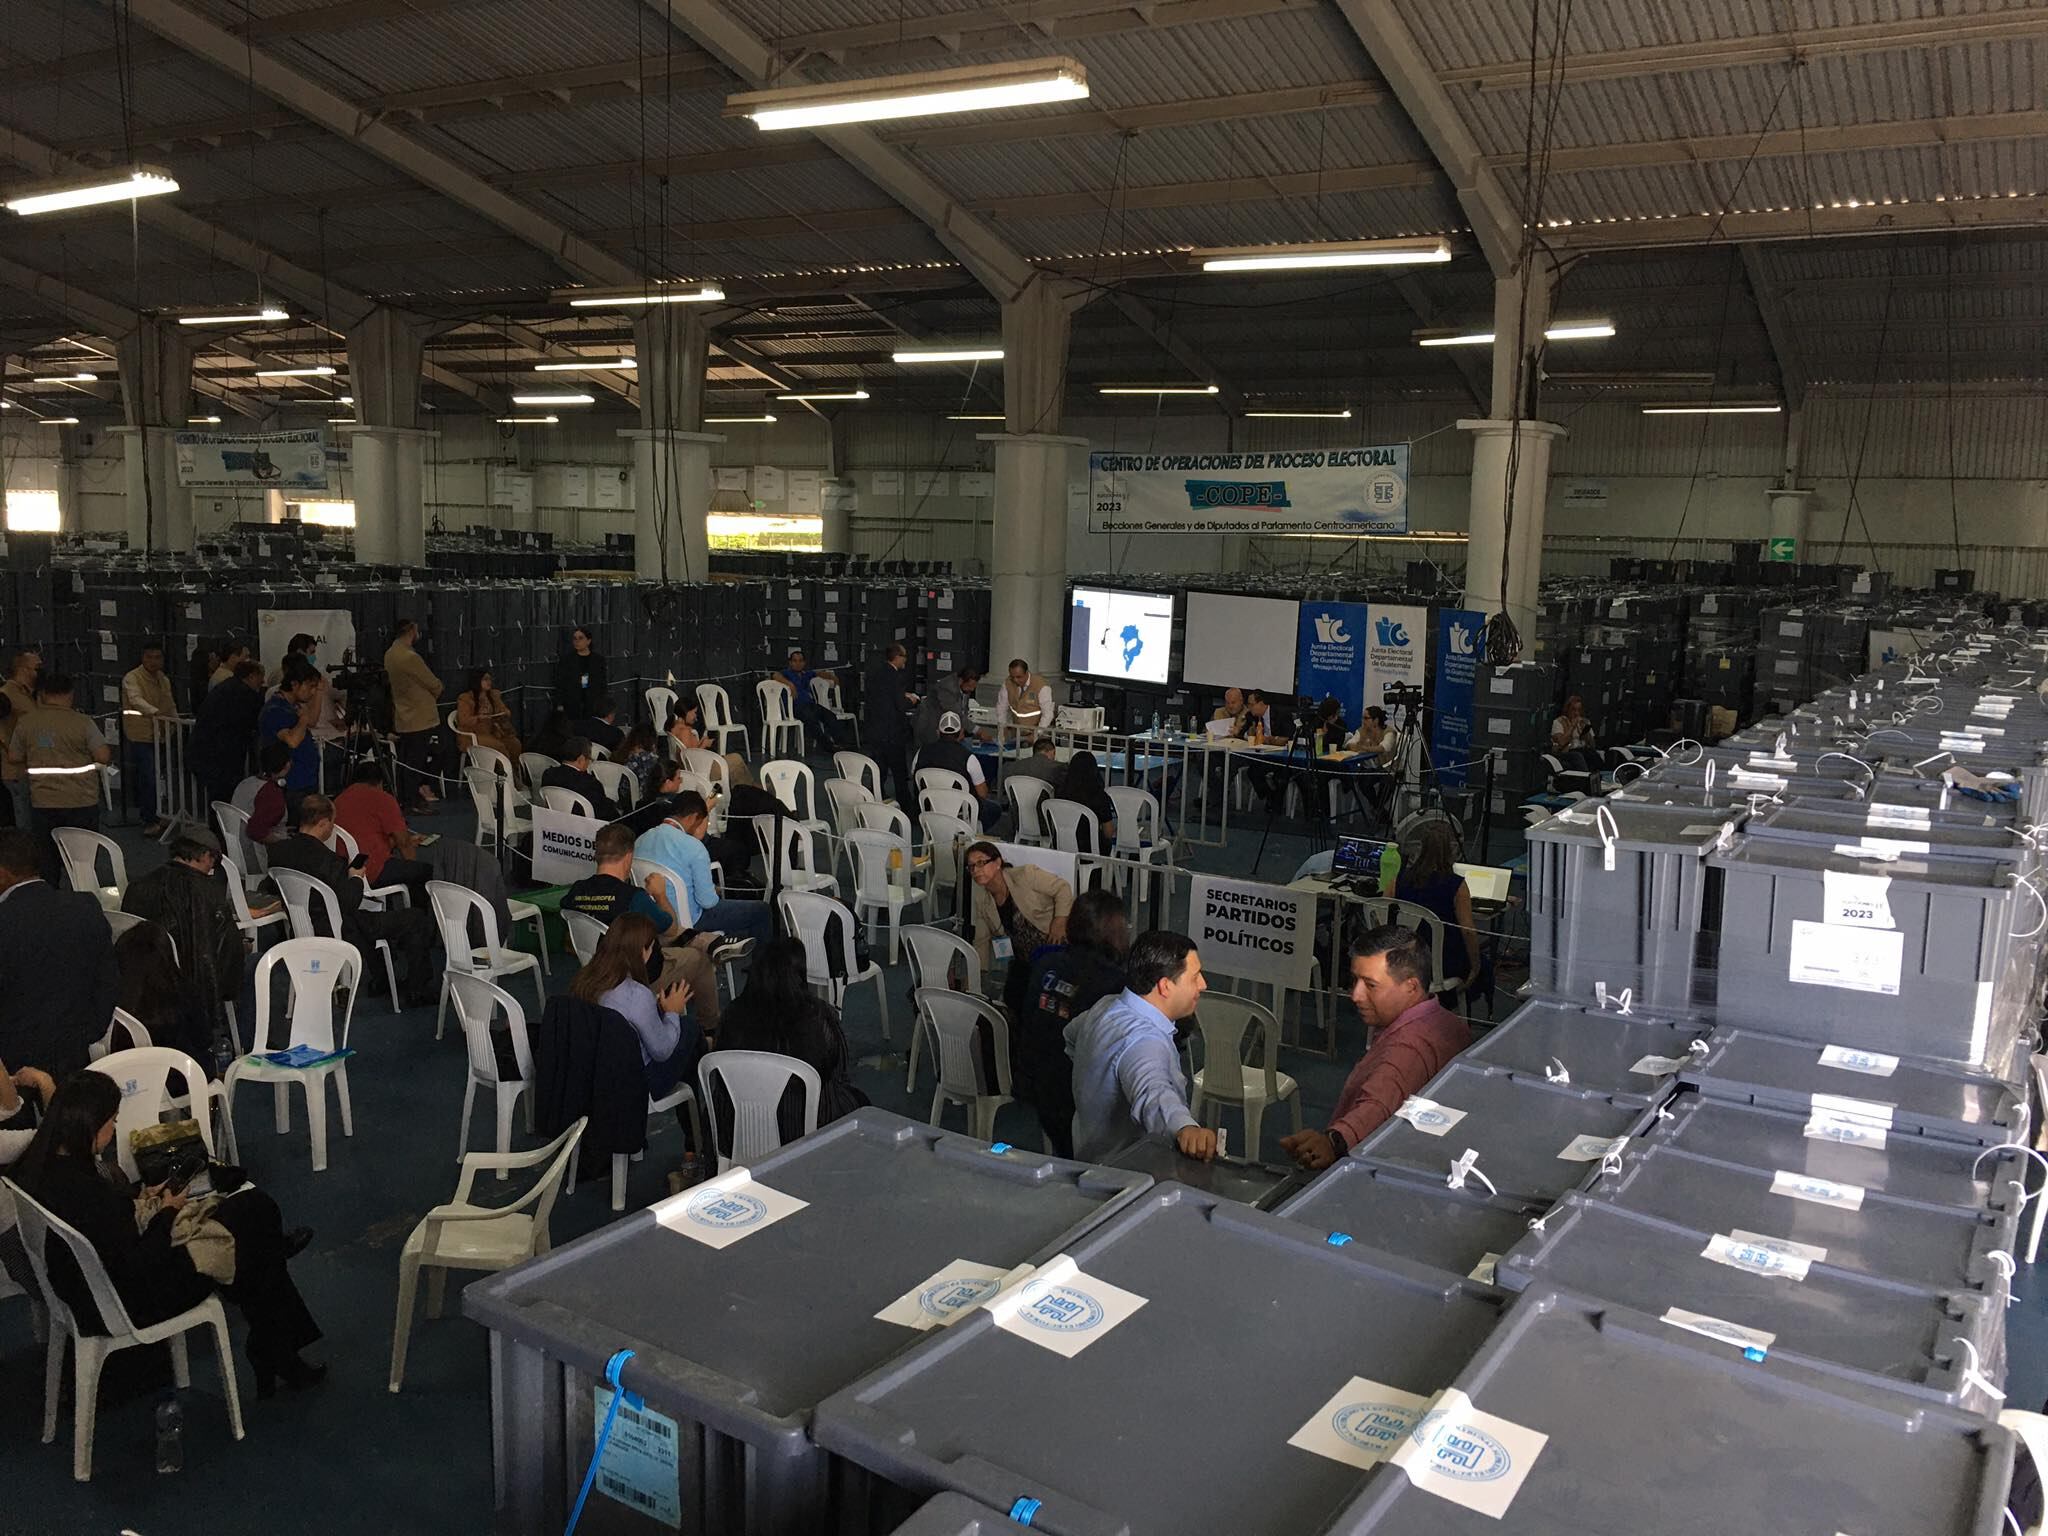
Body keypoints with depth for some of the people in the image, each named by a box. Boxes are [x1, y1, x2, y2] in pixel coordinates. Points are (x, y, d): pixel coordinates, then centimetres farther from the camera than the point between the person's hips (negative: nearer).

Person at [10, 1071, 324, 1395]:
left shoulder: (35, 1164, -9)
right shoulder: (87, 1193, -36)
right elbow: (139, 1268, -26)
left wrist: (138, 1200, 2)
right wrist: (166, 1214, -12)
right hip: (126, 1307, -9)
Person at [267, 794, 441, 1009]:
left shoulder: (279, 851, -5)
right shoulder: (327, 860, -29)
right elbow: (349, 903, -24)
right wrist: (355, 879, -4)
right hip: (342, 933, -9)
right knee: (419, 919, 1)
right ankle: (418, 992, 12)